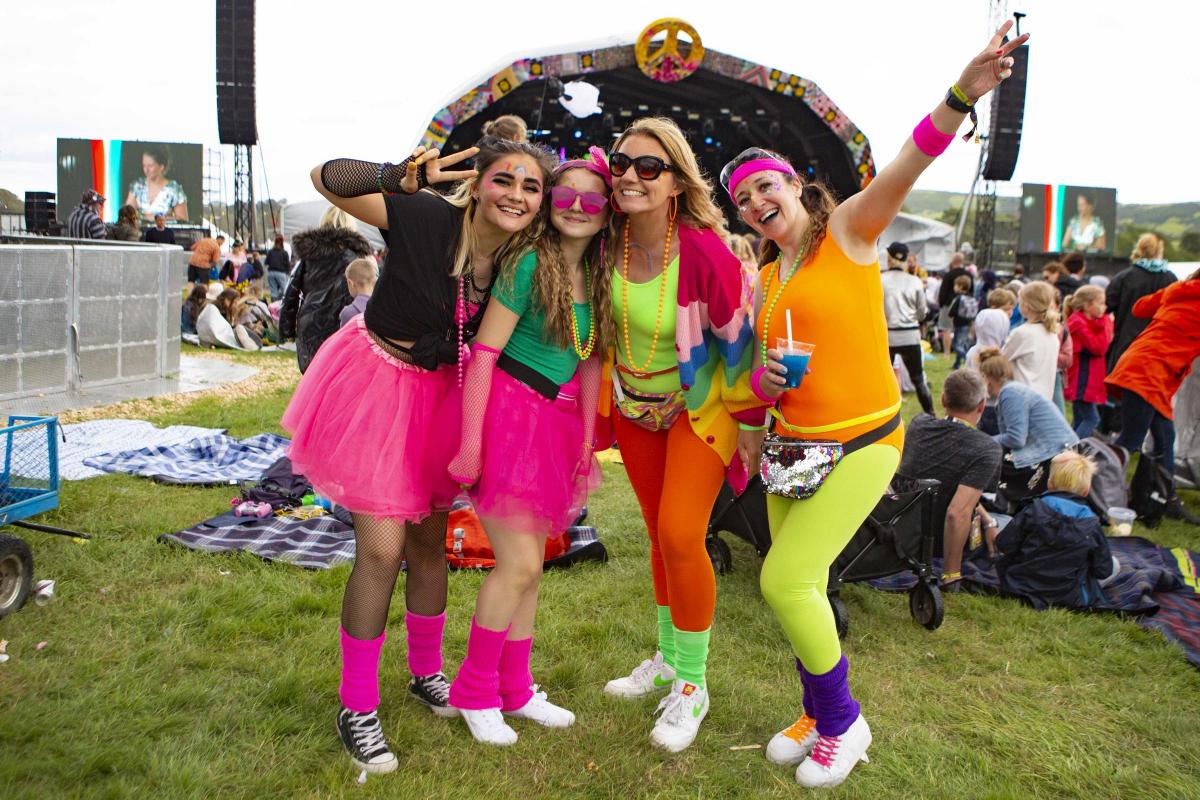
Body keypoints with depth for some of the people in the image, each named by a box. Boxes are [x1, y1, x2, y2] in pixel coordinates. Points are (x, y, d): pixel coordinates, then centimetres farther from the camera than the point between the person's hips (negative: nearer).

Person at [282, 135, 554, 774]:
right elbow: (324, 177, -23)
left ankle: (426, 672, 37)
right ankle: (356, 707, 11)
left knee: (430, 539, 16)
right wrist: (404, 175, -38)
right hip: (379, 382, -5)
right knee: (382, 548, -8)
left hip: (443, 394, 5)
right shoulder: (426, 218, -22)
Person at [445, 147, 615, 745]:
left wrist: (587, 439, 9)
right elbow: (484, 351, -15)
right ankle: (474, 691, 16)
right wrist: (471, 441, -17)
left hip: (557, 422, 7)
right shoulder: (529, 263, -13)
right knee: (520, 563, -5)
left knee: (527, 564, 13)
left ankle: (514, 689, 28)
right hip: (507, 412, -7)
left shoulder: (598, 276, 9)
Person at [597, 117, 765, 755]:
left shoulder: (704, 252, -26)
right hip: (634, 403, 5)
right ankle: (669, 657, 31)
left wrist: (751, 423, -11)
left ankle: (692, 684, 6)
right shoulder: (611, 242, -13)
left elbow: (739, 338, -18)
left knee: (679, 534, -13)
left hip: (698, 405, -5)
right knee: (659, 532, 13)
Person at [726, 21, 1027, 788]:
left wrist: (960, 98, -43)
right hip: (793, 442, 7)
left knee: (785, 580, -10)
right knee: (798, 584, 12)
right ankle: (821, 715, 34)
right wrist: (764, 379, -7)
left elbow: (904, 170, -25)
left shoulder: (849, 229, -6)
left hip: (863, 443, -7)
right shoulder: (765, 280, 11)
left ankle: (843, 723, 14)